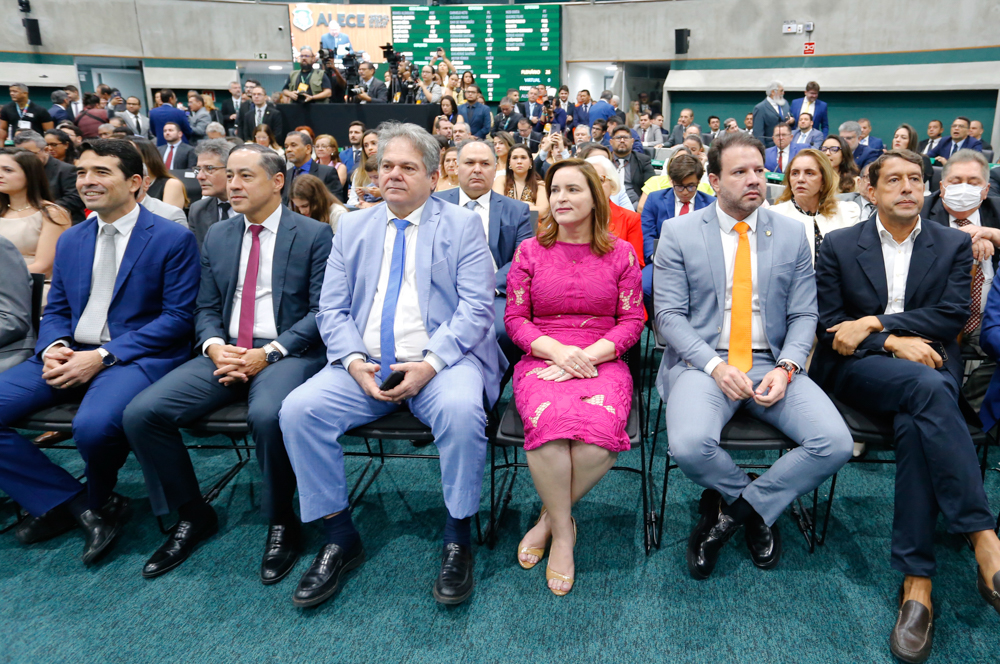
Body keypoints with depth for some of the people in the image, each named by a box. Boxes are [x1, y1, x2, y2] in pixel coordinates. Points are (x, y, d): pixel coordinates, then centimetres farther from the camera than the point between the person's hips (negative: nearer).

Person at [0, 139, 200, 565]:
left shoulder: (173, 238, -4)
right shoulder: (72, 239, 16)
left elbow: (178, 317, -10)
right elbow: (55, 310, 19)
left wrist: (102, 356, -17)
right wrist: (53, 347, -7)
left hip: (137, 355, -7)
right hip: (70, 354, 7)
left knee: (93, 425, -34)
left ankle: (97, 500, 2)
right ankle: (75, 504, 0)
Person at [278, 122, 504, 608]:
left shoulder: (462, 226, 5)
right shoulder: (352, 231, 15)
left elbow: (476, 309, -5)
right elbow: (332, 310, 9)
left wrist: (431, 363, -19)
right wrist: (355, 361, -11)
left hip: (440, 362, -3)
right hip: (366, 365, 4)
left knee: (461, 409, -34)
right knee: (298, 409, -19)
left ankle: (458, 537, -9)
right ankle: (339, 538, -2)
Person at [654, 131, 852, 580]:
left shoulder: (792, 234, 9)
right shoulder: (678, 233, 1)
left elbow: (803, 315, 8)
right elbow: (670, 315, -4)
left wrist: (786, 367, -11)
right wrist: (715, 365, -18)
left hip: (771, 364, 3)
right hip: (703, 362, -2)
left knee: (836, 444, -20)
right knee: (689, 444, -31)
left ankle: (733, 507, 1)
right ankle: (756, 505, 4)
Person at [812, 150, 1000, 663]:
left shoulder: (954, 244, 13)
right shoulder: (838, 246, 8)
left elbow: (955, 314, -1)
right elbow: (829, 326, 2)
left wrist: (875, 322, -12)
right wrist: (893, 343, -13)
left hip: (930, 364, 2)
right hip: (857, 369, -1)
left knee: (916, 423, -34)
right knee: (927, 387, -35)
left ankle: (917, 583, -32)